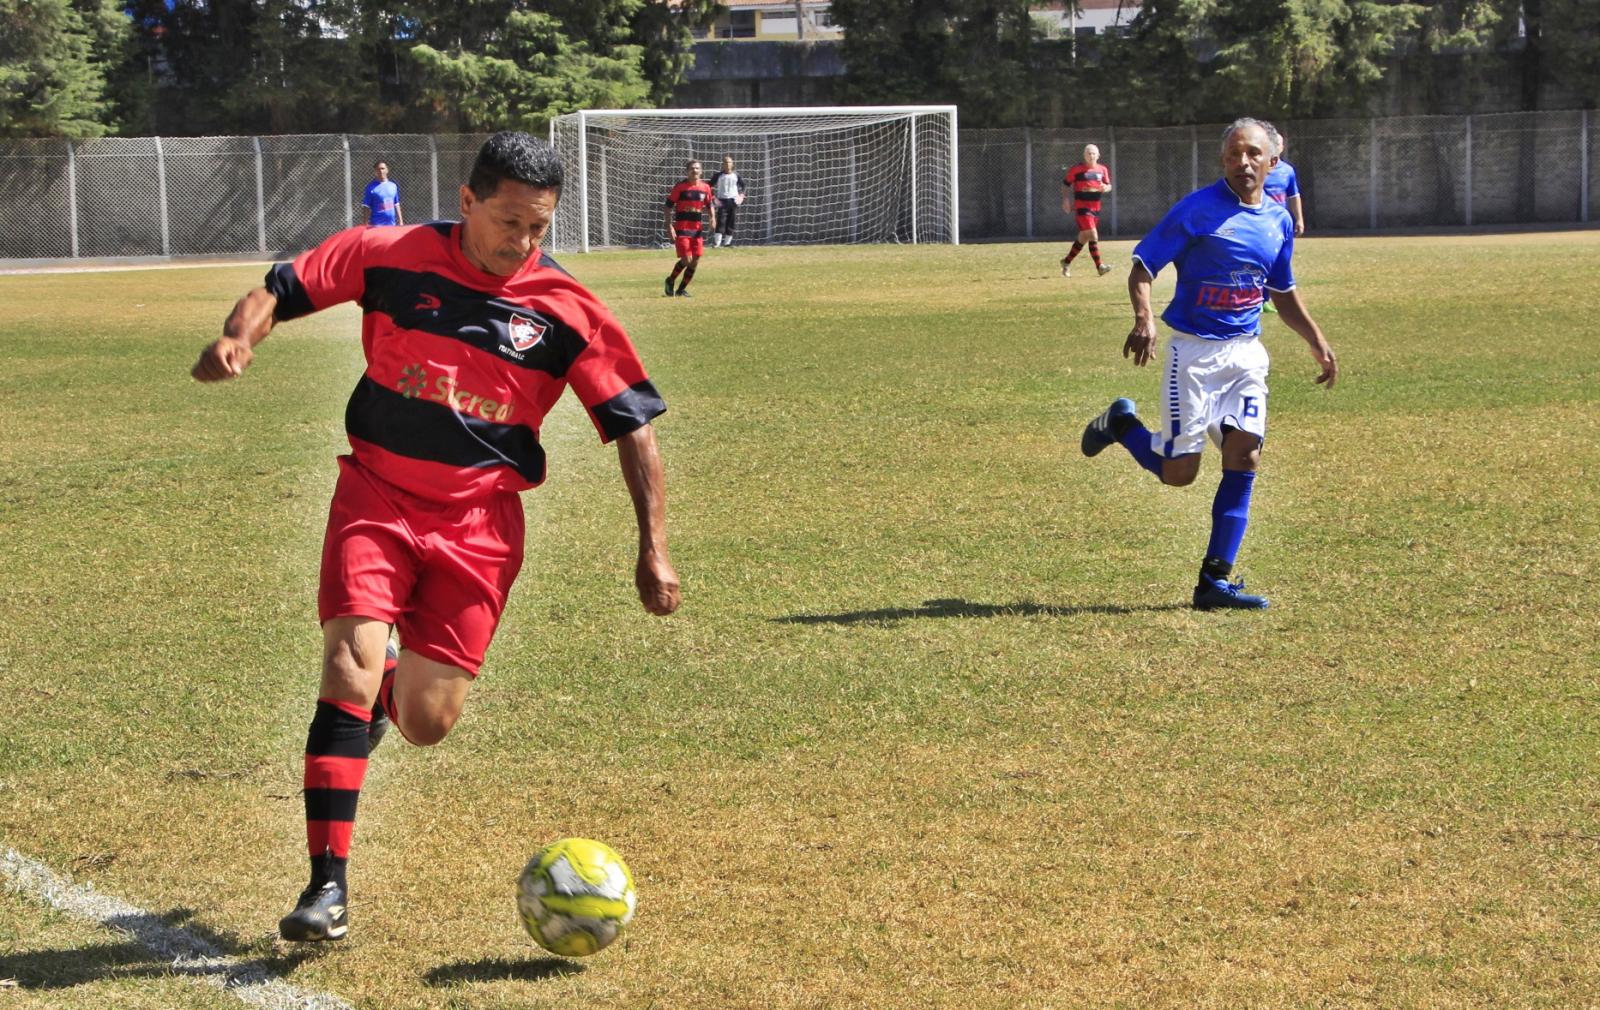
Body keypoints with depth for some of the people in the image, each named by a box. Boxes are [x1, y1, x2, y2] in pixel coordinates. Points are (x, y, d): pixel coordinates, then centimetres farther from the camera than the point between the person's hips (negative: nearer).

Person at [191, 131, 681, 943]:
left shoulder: (569, 313, -5)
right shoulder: (389, 258, -5)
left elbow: (633, 428, 0)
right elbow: (280, 290, 4)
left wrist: (653, 550, -6)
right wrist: (239, 338, -19)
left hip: (478, 519, 1)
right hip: (377, 495, -1)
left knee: (426, 724, -2)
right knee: (350, 659, -21)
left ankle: (386, 689, 38)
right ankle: (328, 884, -17)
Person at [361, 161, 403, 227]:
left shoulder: (393, 186, 12)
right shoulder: (371, 187, -4)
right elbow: (366, 207, -5)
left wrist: (400, 221, 14)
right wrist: (366, 225, -11)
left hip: (391, 224, 5)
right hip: (377, 225, -5)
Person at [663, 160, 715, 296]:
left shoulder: (705, 187, 5)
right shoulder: (680, 187, -7)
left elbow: (709, 204, 19)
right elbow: (669, 206, -5)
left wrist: (713, 217, -1)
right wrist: (669, 226, -12)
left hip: (697, 229, 5)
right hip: (681, 229, -5)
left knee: (695, 261, 2)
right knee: (686, 260, -11)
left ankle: (682, 288, 17)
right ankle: (670, 280, 15)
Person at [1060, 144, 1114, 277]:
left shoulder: (1102, 170, 8)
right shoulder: (1076, 169, -6)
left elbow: (1108, 186, 14)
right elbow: (1065, 184, 2)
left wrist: (1105, 188, -10)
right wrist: (1065, 200, -10)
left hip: (1096, 208, 6)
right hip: (1081, 207, -6)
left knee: (1084, 237, 13)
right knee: (1092, 234, -17)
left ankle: (1067, 261, 29)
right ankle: (1099, 266, -18)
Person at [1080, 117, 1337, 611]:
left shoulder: (1278, 220, 8)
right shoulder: (1198, 209, -11)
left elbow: (1283, 293, 22)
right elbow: (1143, 266, -11)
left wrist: (1317, 342, 18)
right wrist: (1144, 321, -28)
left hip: (1247, 352, 5)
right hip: (1194, 350, -5)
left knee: (1243, 460, -5)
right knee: (1178, 472, -3)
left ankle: (1215, 582, 1)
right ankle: (1121, 424, 28)